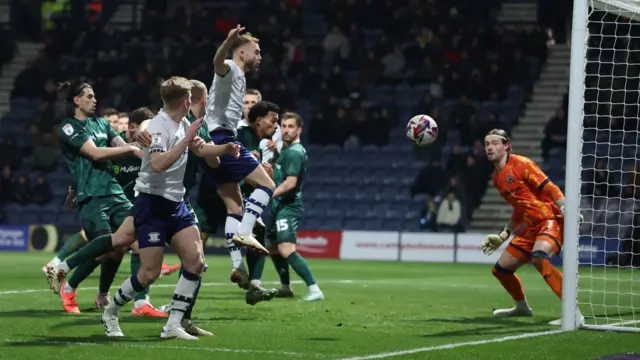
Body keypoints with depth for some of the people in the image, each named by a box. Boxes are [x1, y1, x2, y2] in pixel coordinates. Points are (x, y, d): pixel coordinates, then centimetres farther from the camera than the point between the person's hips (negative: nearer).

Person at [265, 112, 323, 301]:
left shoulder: (294, 152, -14)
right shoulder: (285, 150, 17)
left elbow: (290, 182, -23)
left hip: (288, 207, -11)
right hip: (279, 207, 11)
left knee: (287, 250, -24)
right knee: (273, 247, 22)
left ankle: (314, 290, -29)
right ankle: (285, 288, 36)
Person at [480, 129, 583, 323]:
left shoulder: (521, 164, -10)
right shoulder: (497, 178, 14)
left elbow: (551, 189, -16)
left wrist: (566, 210, -29)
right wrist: (503, 236, 26)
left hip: (550, 220, -9)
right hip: (530, 227, 9)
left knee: (539, 257, -36)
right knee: (501, 269, 11)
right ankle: (522, 307, 38)